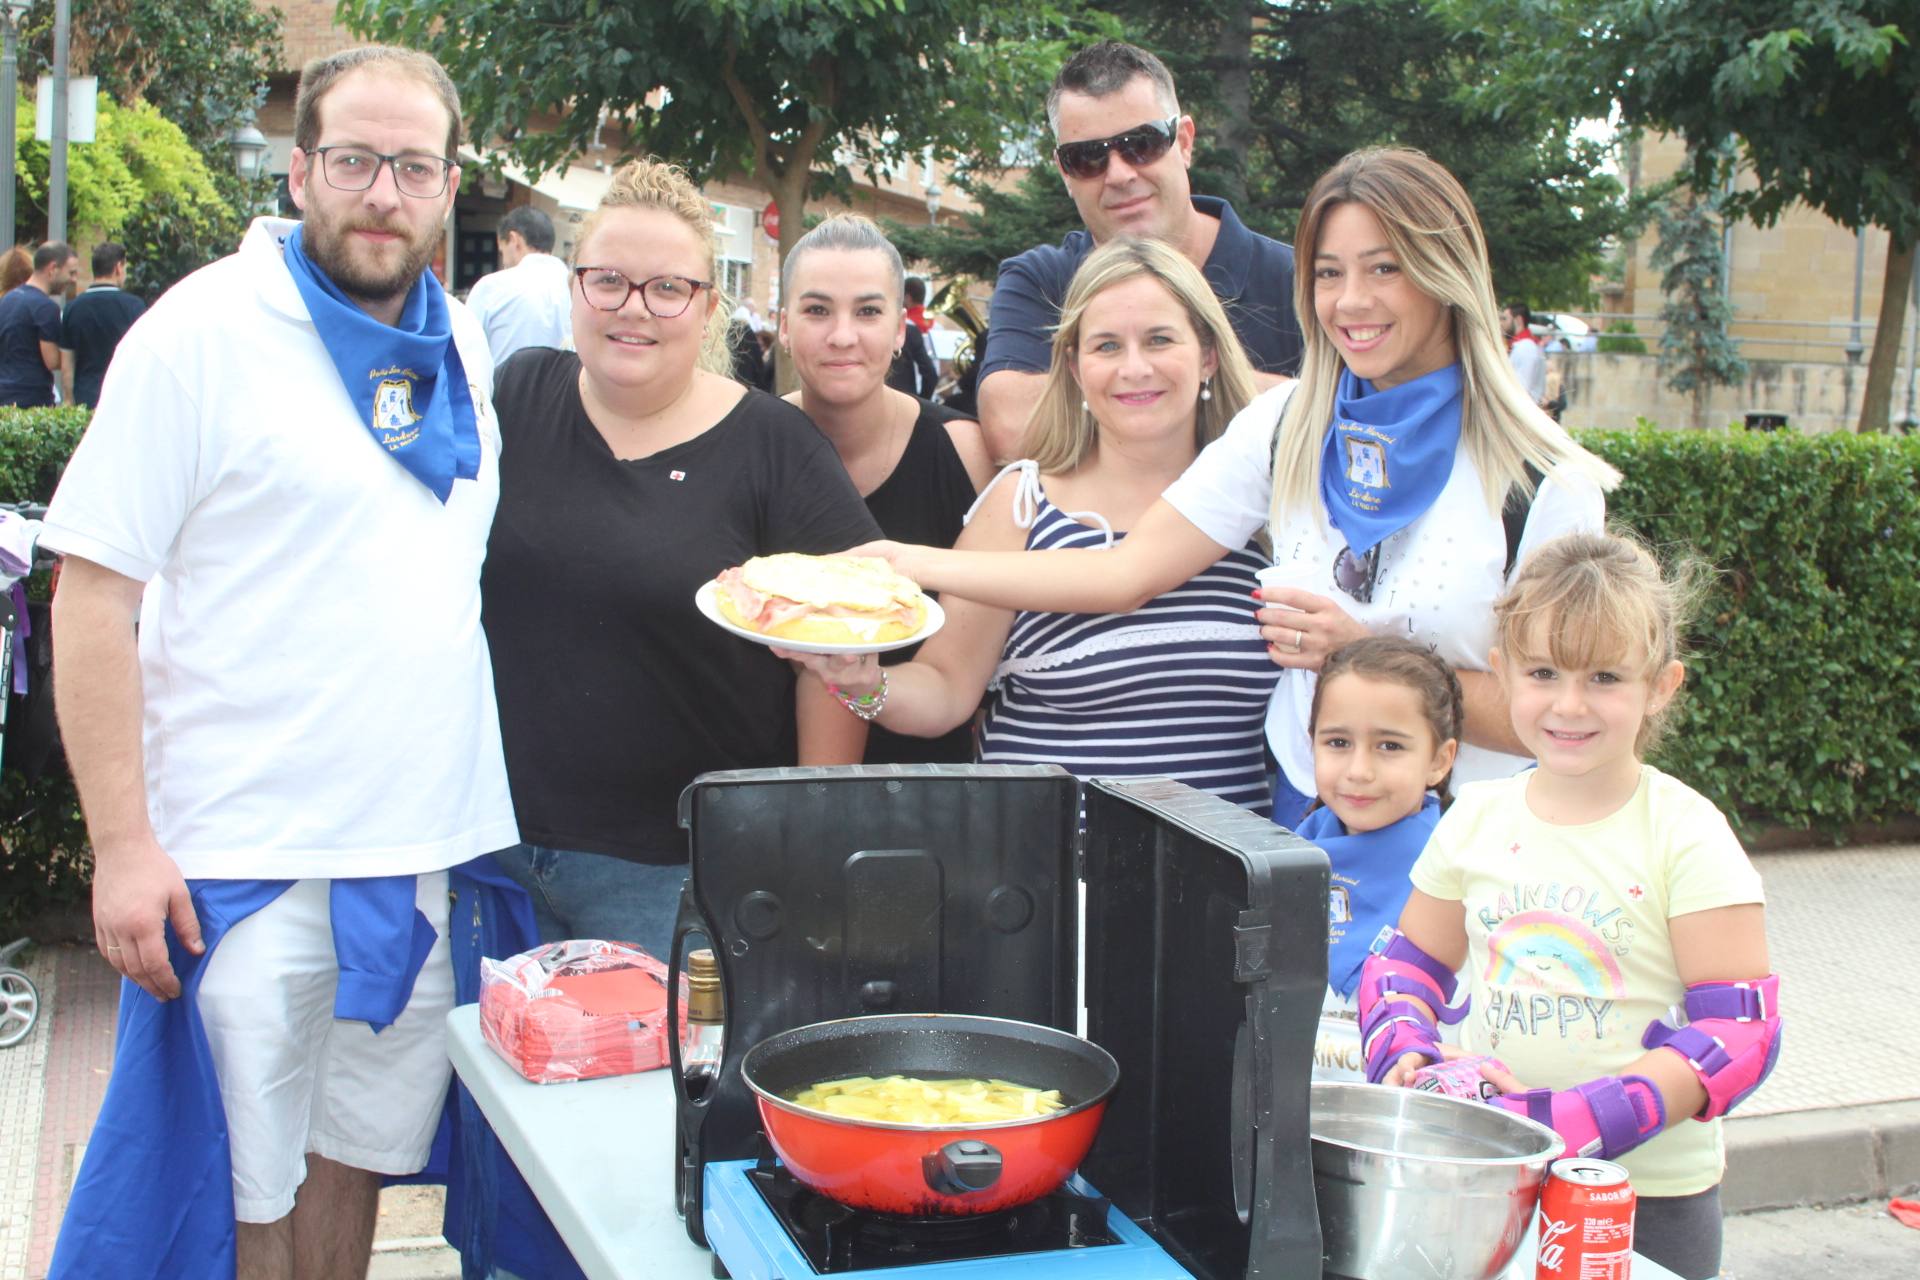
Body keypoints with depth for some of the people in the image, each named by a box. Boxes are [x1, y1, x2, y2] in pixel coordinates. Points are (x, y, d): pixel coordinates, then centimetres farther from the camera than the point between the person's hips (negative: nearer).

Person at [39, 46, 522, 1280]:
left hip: (428, 845, 5)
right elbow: (93, 593, -10)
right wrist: (122, 843, -15)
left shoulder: (464, 347, 9)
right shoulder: (204, 332, -8)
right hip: (246, 856, -5)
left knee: (357, 1157, 16)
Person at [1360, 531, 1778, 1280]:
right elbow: (1408, 960, 13)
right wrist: (1403, 1050, -9)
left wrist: (1581, 1120, -24)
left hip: (1647, 1193, -3)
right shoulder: (1477, 818, 3)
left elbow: (1740, 1029, -14)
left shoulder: (1685, 834, -10)